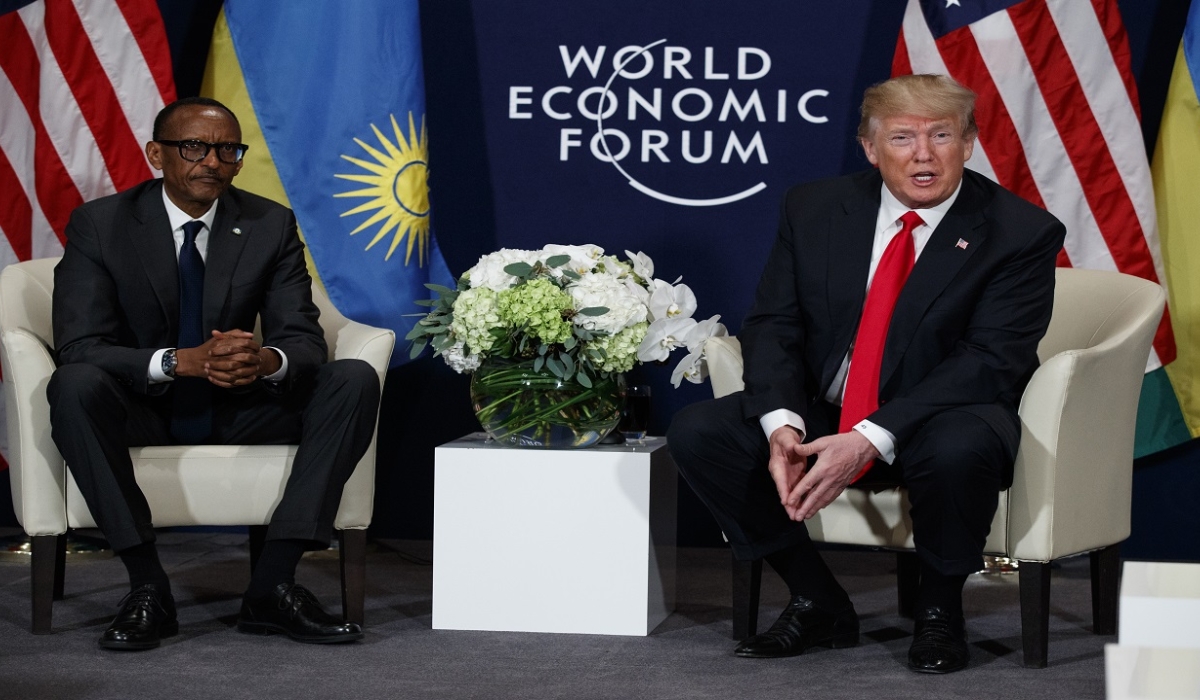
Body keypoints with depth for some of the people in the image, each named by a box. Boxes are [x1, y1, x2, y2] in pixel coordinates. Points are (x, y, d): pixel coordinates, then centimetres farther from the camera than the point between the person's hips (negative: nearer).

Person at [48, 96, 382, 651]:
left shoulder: (271, 225, -1)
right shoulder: (98, 225, -9)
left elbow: (304, 339, -5)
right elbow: (77, 347, -18)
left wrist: (269, 361, -32)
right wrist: (182, 361, -36)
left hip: (238, 410, 3)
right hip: (142, 411, -3)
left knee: (355, 381, -20)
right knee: (75, 385, -35)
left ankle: (274, 584, -24)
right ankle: (147, 588, -28)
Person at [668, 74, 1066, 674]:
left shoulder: (1021, 232, -11)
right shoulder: (813, 209, 1)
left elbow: (989, 360, -19)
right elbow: (772, 326, 0)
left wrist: (870, 440, -30)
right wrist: (781, 425, -22)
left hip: (944, 417, -4)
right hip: (821, 415, 4)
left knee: (958, 449, -39)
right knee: (695, 433, -16)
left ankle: (939, 609, -7)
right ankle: (818, 603, -1)